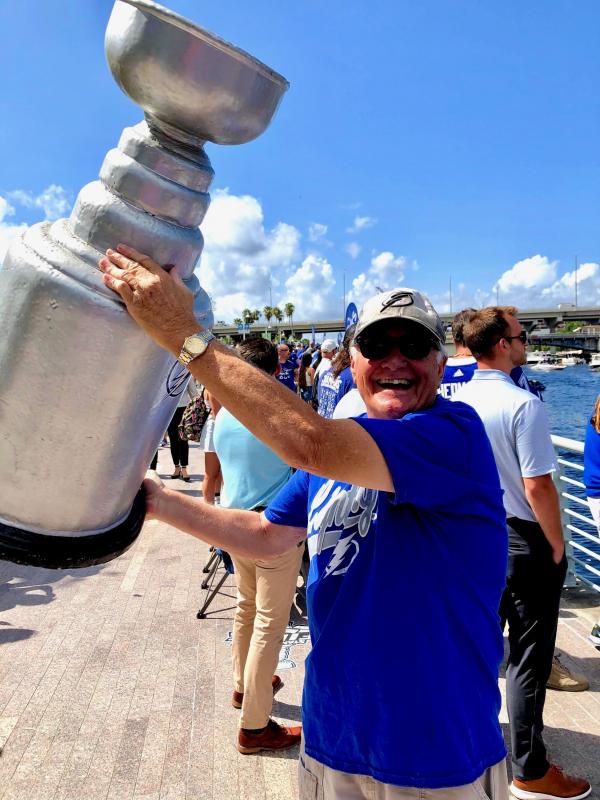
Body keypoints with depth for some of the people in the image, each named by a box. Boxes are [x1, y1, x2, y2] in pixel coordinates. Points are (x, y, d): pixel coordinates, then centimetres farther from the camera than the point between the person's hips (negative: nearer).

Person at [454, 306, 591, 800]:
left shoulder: (456, 402, 0)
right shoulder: (523, 405, -21)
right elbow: (537, 487, -23)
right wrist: (557, 544, -9)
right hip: (523, 541, -7)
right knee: (529, 657, 6)